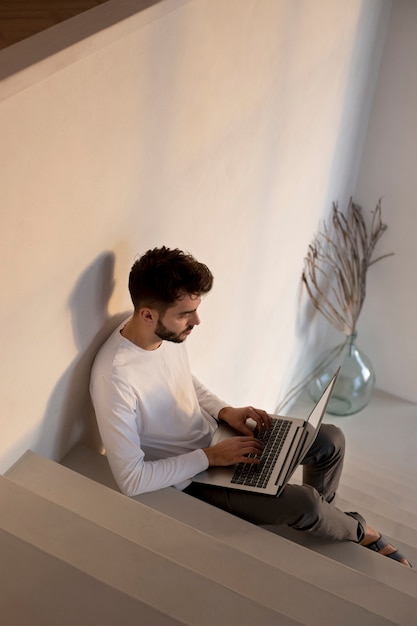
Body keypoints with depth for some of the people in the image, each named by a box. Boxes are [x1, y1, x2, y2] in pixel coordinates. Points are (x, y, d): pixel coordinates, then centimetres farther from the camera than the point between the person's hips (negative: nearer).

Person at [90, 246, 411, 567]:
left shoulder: (168, 332, -10)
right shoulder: (114, 376, -34)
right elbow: (131, 480, -29)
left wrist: (225, 411, -5)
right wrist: (210, 456, -25)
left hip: (214, 436, 8)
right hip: (193, 477, -7)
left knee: (331, 439, 3)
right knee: (303, 502, -21)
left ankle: (319, 522, 32)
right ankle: (359, 531, 15)